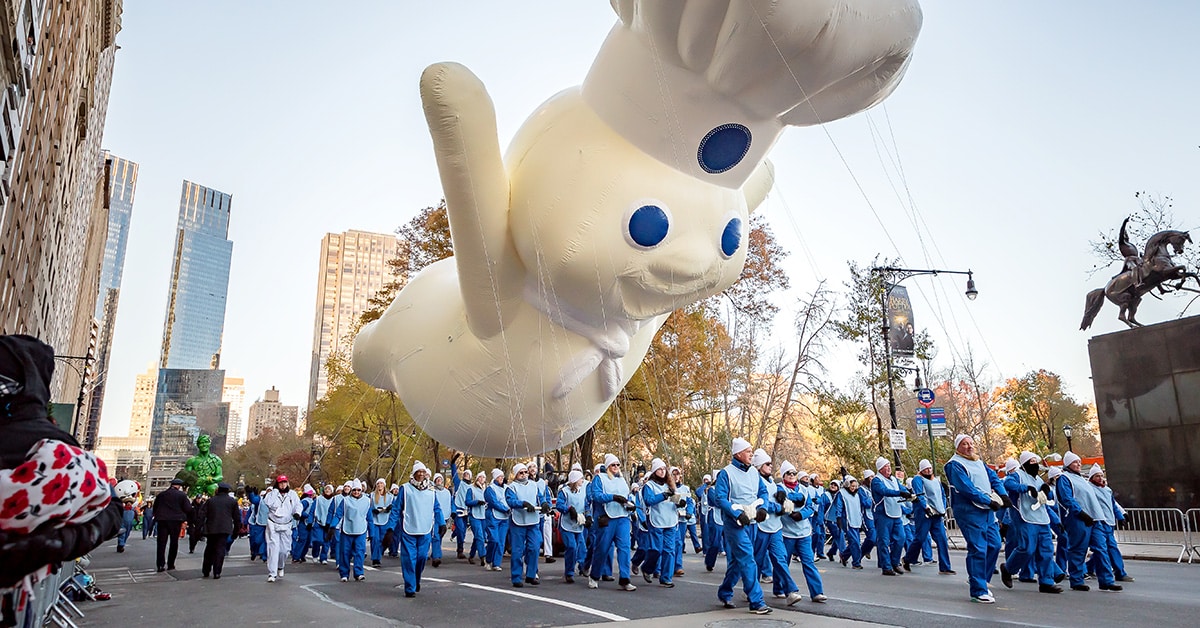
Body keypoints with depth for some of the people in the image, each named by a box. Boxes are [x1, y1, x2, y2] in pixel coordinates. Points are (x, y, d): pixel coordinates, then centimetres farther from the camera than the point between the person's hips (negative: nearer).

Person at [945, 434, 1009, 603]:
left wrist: (1003, 495, -3)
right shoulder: (955, 465, -9)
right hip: (970, 512, -9)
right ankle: (978, 591, 0)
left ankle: (977, 578, 26)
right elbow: (967, 488, -17)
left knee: (994, 545, 10)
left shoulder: (979, 462, 20)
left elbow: (994, 478, 14)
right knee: (978, 550, -8)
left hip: (988, 511, 9)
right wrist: (989, 501, -17)